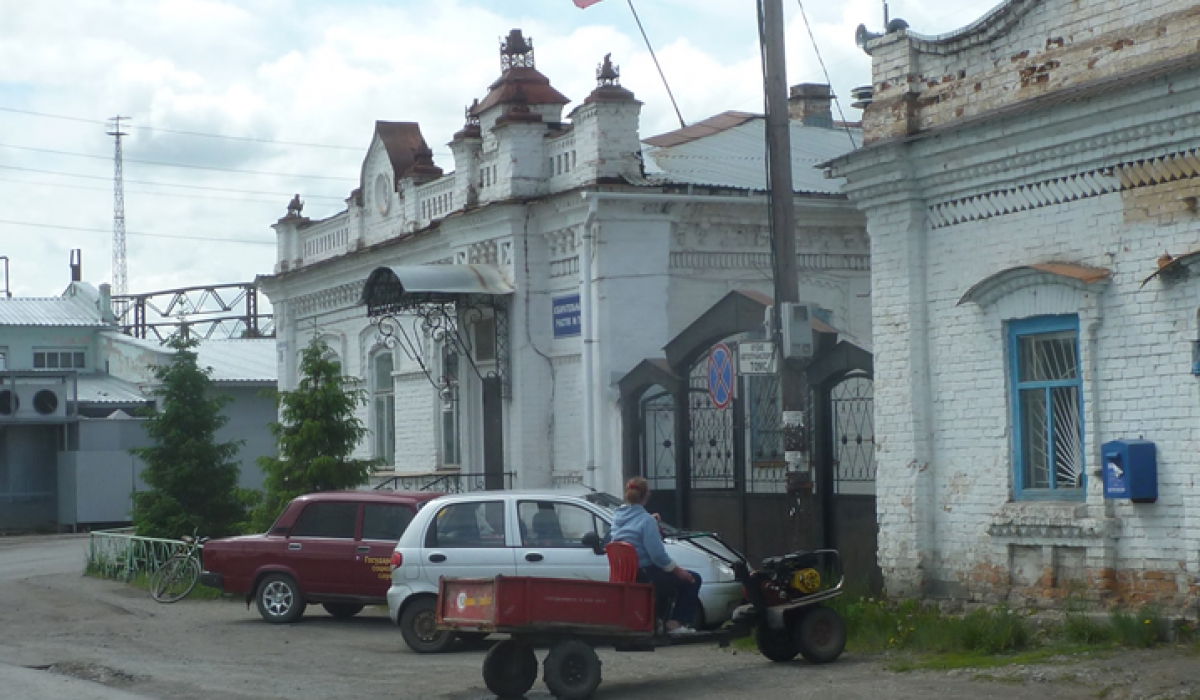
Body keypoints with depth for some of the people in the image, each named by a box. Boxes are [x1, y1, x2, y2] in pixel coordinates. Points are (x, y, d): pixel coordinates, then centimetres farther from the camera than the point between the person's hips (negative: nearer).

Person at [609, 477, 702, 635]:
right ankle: (675, 623, 2)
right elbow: (657, 554, -22)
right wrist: (677, 570, -10)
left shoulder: (617, 516, 6)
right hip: (643, 573, -9)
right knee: (692, 579, 3)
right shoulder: (647, 520, -18)